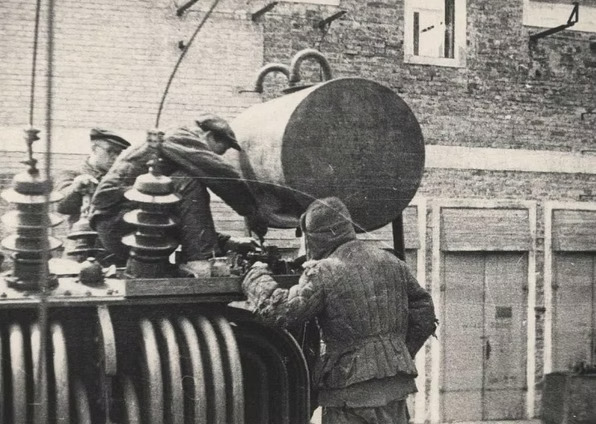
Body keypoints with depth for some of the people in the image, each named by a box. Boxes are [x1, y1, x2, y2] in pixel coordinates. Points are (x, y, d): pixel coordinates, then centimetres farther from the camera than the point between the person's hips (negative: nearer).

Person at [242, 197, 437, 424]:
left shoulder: (323, 273, -13)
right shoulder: (392, 263, 8)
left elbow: (277, 310, -14)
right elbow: (424, 313, 11)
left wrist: (257, 275, 3)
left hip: (351, 394, -6)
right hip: (395, 387, 6)